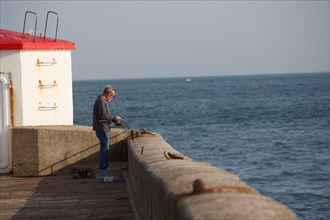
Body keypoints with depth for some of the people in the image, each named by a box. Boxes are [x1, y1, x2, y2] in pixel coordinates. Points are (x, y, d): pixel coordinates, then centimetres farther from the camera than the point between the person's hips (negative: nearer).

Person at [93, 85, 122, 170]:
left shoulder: (102, 101, 17)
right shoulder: (101, 101, -17)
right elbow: (103, 116, -25)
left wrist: (114, 120, 12)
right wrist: (114, 117, -14)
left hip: (104, 129, 11)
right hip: (103, 129, -11)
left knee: (104, 149, 16)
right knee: (105, 149, -7)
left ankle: (104, 168, 23)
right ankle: (103, 169, -4)